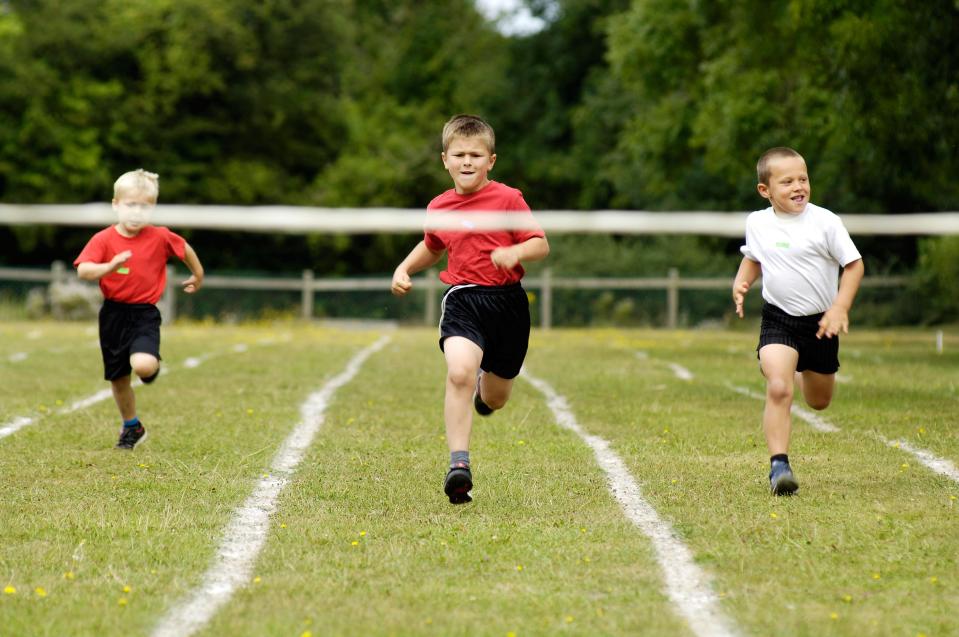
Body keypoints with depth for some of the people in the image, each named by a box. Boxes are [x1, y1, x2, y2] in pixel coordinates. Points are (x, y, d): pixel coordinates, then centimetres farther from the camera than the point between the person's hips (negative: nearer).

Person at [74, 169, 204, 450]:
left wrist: (198, 276, 26)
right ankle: (131, 427, 35)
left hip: (144, 313, -2)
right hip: (113, 314, 2)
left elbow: (186, 250, 14)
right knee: (118, 379, 11)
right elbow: (83, 270, -20)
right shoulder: (104, 239, -6)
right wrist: (110, 266, -36)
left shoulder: (160, 237, -5)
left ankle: (153, 364, 12)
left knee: (143, 365, -27)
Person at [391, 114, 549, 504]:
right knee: (459, 372, -28)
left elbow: (541, 245, -6)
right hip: (462, 298, 1)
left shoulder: (508, 199, -5)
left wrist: (516, 252, -26)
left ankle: (485, 384, 54)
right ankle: (459, 463, -26)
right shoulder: (438, 208, 8)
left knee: (495, 399, 13)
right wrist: (405, 269, 14)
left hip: (507, 301, -1)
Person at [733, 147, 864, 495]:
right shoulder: (757, 223, -1)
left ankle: (799, 373, 52)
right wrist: (741, 283, 0)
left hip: (820, 323, 0)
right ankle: (779, 465, -20)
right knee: (778, 390, -24)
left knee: (819, 401, 17)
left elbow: (854, 264, -5)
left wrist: (840, 307, -16)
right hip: (778, 319, 0)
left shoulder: (824, 221, -11)